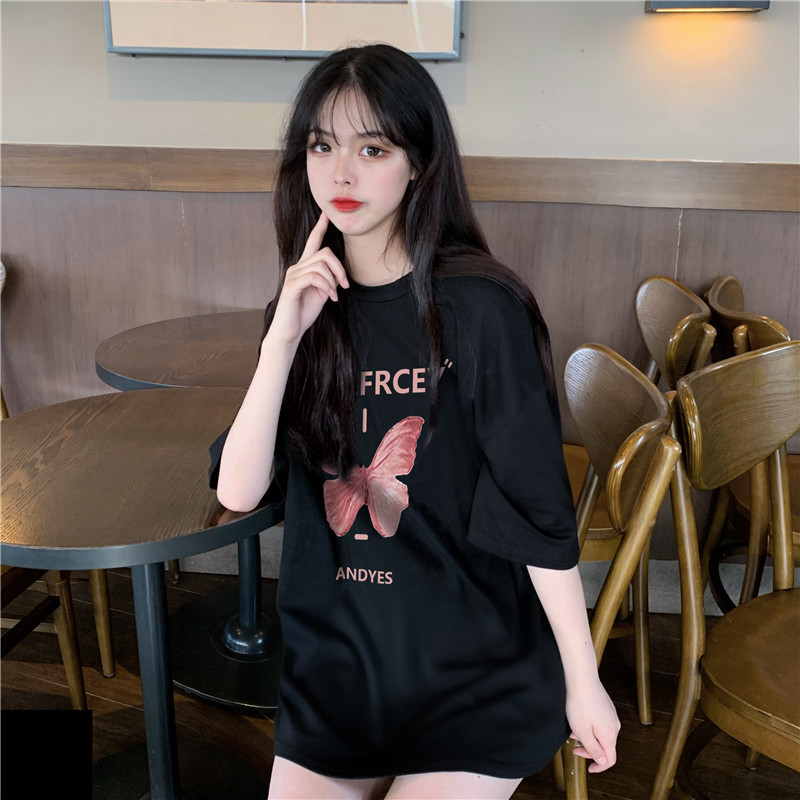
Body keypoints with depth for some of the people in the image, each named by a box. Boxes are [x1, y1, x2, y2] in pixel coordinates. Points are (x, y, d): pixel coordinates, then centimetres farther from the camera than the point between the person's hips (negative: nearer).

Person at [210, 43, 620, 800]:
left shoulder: (479, 308, -16)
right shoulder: (306, 311, 0)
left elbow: (538, 510, -13)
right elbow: (236, 492, -10)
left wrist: (583, 681, -8)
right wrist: (283, 339, -21)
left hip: (474, 666, -4)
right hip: (333, 658, 4)